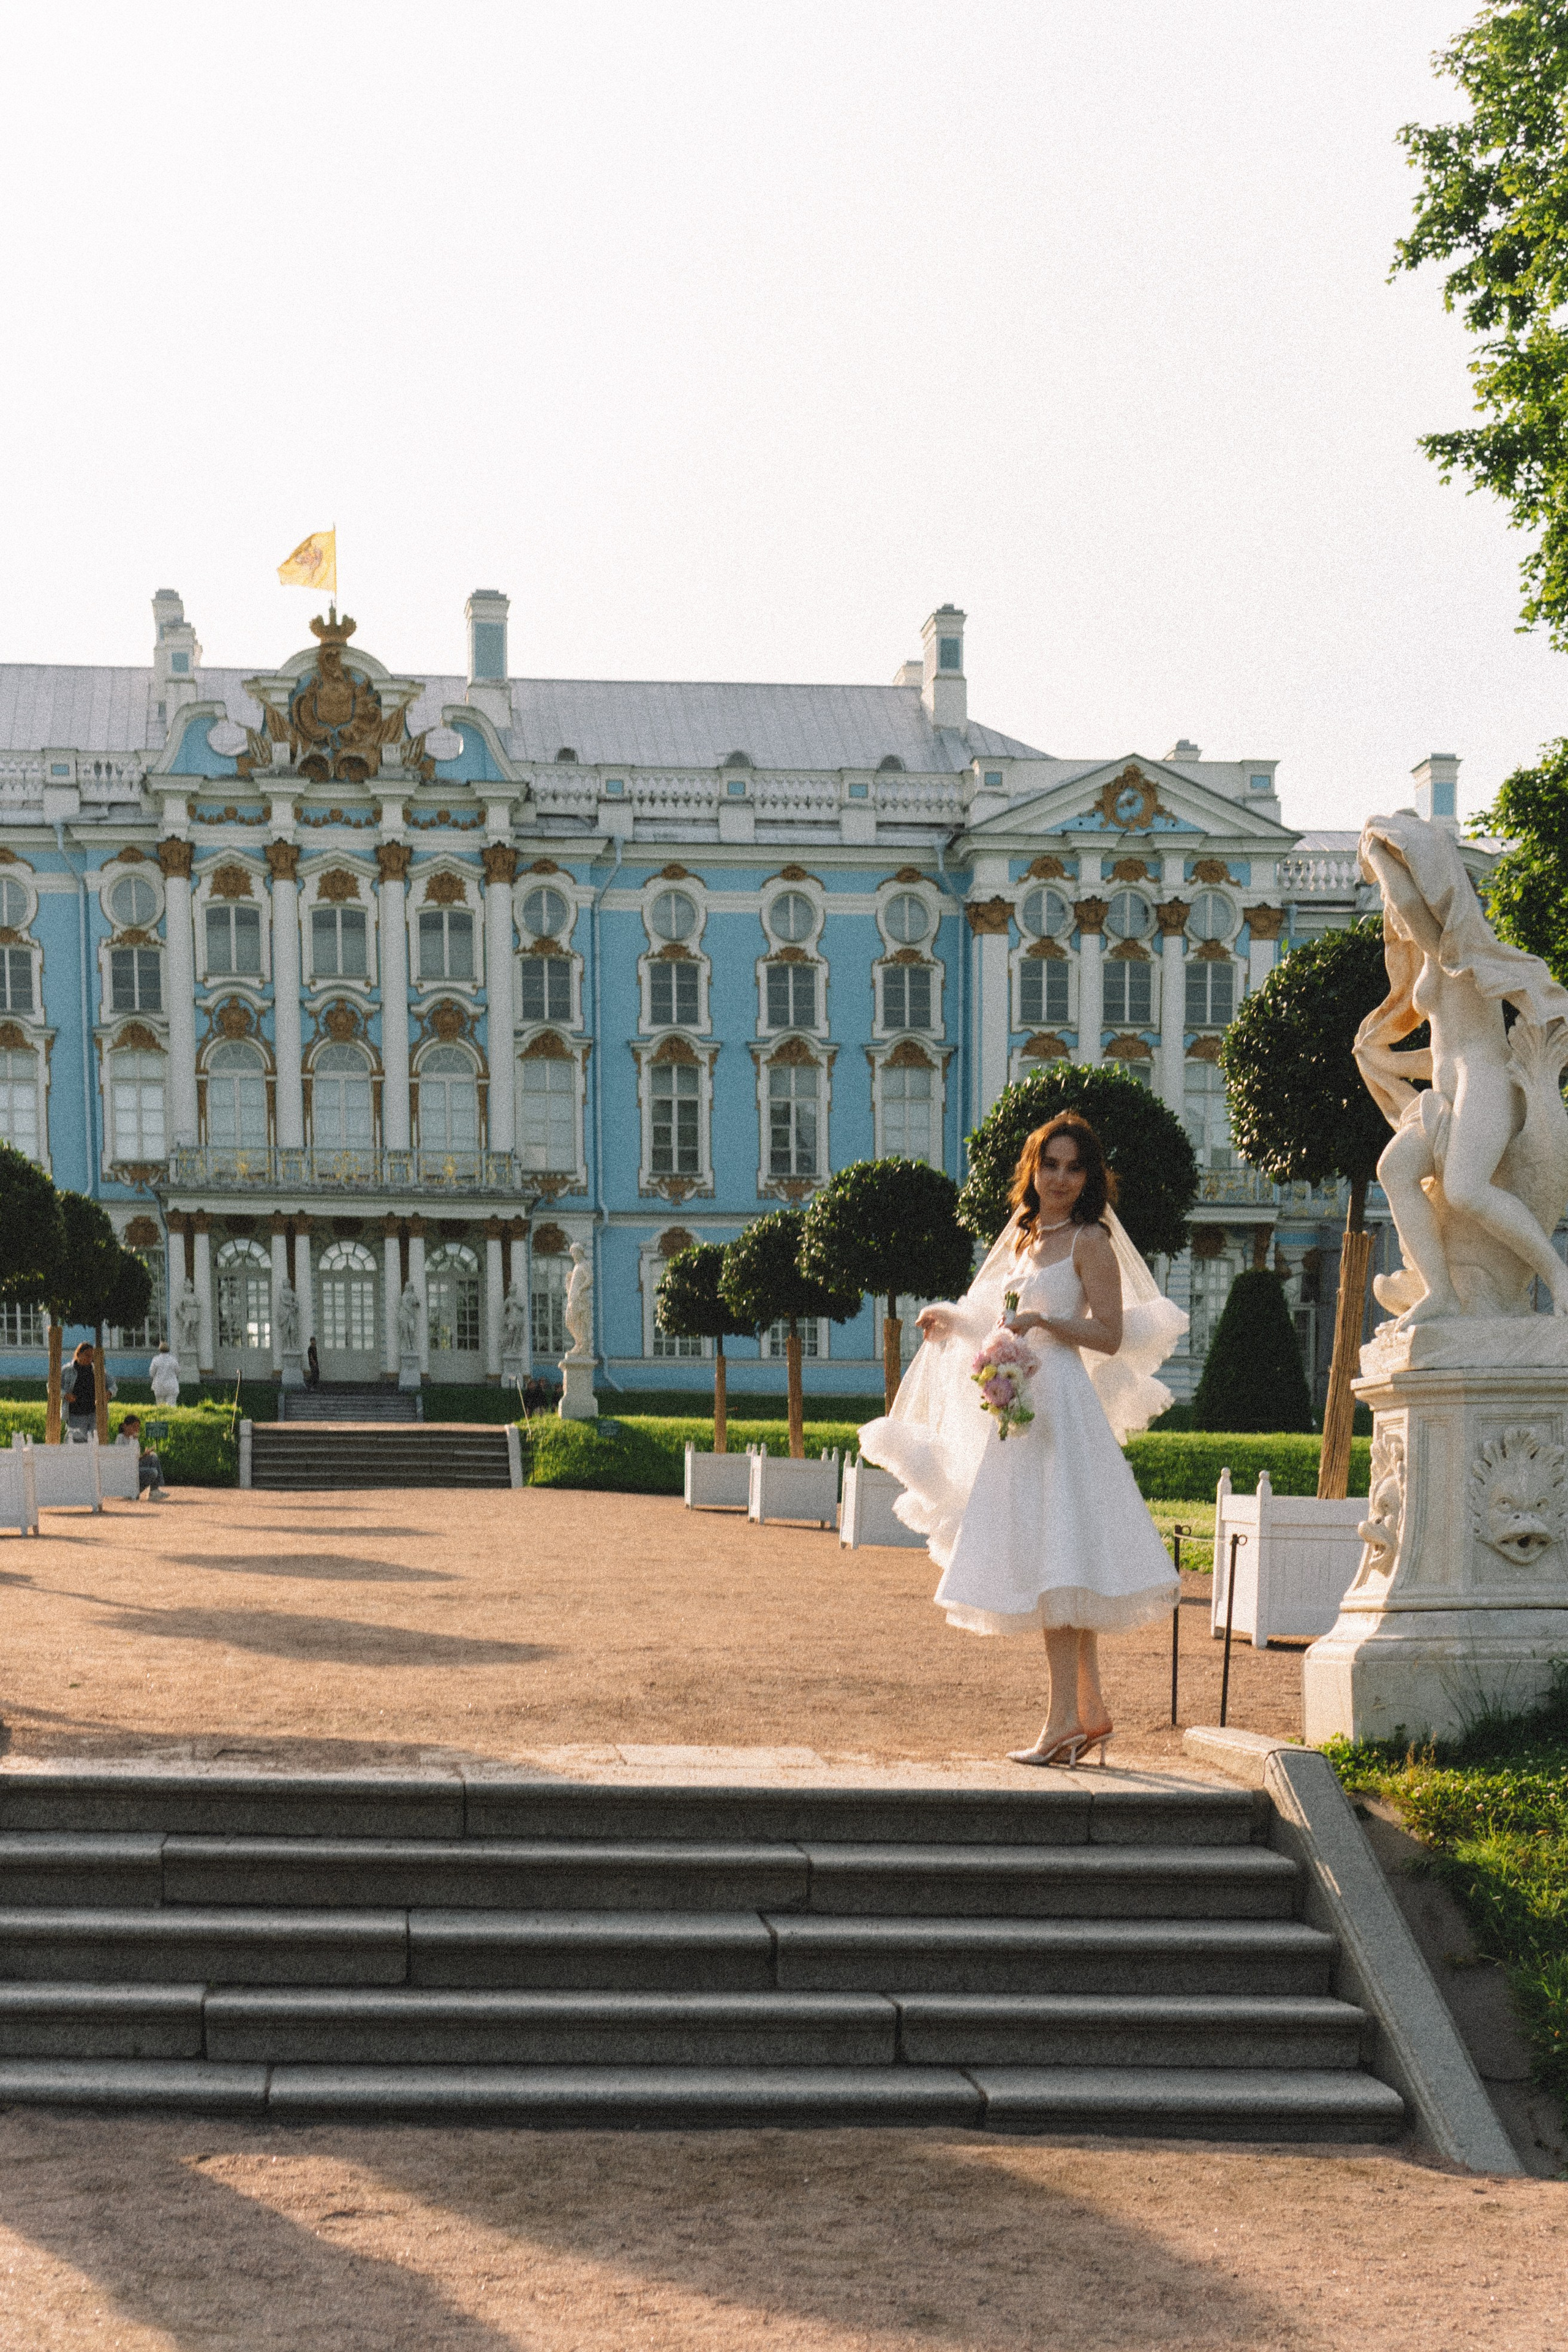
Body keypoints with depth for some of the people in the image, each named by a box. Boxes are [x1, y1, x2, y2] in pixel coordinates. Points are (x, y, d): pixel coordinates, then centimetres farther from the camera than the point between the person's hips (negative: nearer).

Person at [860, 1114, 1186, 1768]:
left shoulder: (1090, 1241, -5)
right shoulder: (1025, 1237, 18)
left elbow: (1110, 1336, -11)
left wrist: (1043, 1321, -21)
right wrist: (956, 1322, 19)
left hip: (1061, 1403, -9)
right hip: (1020, 1405, 9)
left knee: (1052, 1560, -12)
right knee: (1045, 1564, 9)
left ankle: (1064, 1721, -11)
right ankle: (1091, 1713, 14)